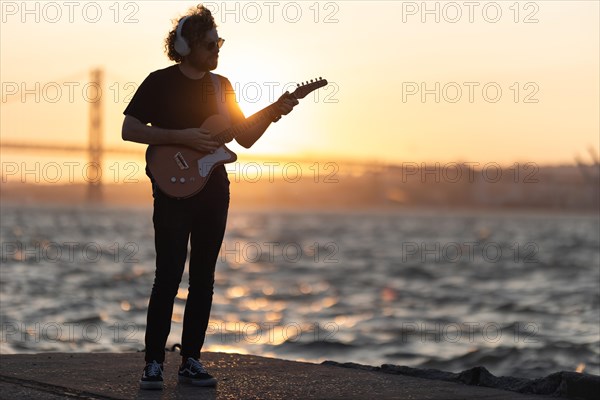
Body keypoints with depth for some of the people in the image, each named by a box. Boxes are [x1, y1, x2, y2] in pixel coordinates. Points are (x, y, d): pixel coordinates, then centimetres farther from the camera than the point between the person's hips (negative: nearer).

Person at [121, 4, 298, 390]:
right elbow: (129, 129, -9)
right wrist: (182, 136, -17)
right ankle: (154, 362, -3)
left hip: (214, 189, 5)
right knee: (169, 276, -9)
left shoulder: (221, 86, 12)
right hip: (174, 190, -5)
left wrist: (274, 113, -3)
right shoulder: (160, 82, -3)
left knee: (203, 278, 6)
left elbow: (245, 138, 13)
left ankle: (191, 360, 12)